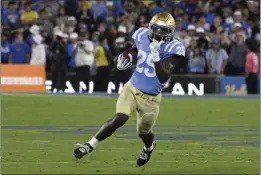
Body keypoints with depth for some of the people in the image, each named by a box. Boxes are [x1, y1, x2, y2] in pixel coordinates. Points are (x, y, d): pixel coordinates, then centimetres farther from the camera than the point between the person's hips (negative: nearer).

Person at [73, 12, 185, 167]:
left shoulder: (172, 49, -21)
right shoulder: (143, 37, -6)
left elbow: (163, 78, -30)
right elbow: (132, 49, 18)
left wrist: (155, 54, -37)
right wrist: (123, 58, -4)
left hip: (150, 98, -2)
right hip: (132, 88, 2)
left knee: (144, 132, 18)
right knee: (119, 119, -21)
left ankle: (149, 147, 54)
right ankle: (90, 145, -8)